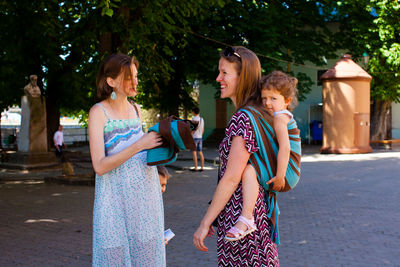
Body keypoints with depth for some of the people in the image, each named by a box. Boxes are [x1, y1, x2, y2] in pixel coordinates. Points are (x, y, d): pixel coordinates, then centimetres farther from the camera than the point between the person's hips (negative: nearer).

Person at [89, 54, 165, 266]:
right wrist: (140, 145, -20)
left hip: (146, 191, 6)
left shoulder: (135, 109, 10)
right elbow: (99, 166, -17)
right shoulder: (98, 112, -9)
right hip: (116, 196, -6)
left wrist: (156, 144, 5)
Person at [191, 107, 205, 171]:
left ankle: (195, 168, -3)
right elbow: (203, 130, 13)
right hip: (200, 138, 6)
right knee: (200, 152, 8)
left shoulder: (193, 119, -13)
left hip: (194, 138, -6)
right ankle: (202, 167, 8)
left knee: (194, 152, -2)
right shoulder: (202, 119, 8)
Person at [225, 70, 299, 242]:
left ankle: (246, 219, -44)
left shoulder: (279, 117, -16)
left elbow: (285, 148, -28)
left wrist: (279, 176, -30)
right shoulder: (283, 116, 17)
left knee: (249, 170, -35)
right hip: (277, 170, 11)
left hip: (286, 171, -11)